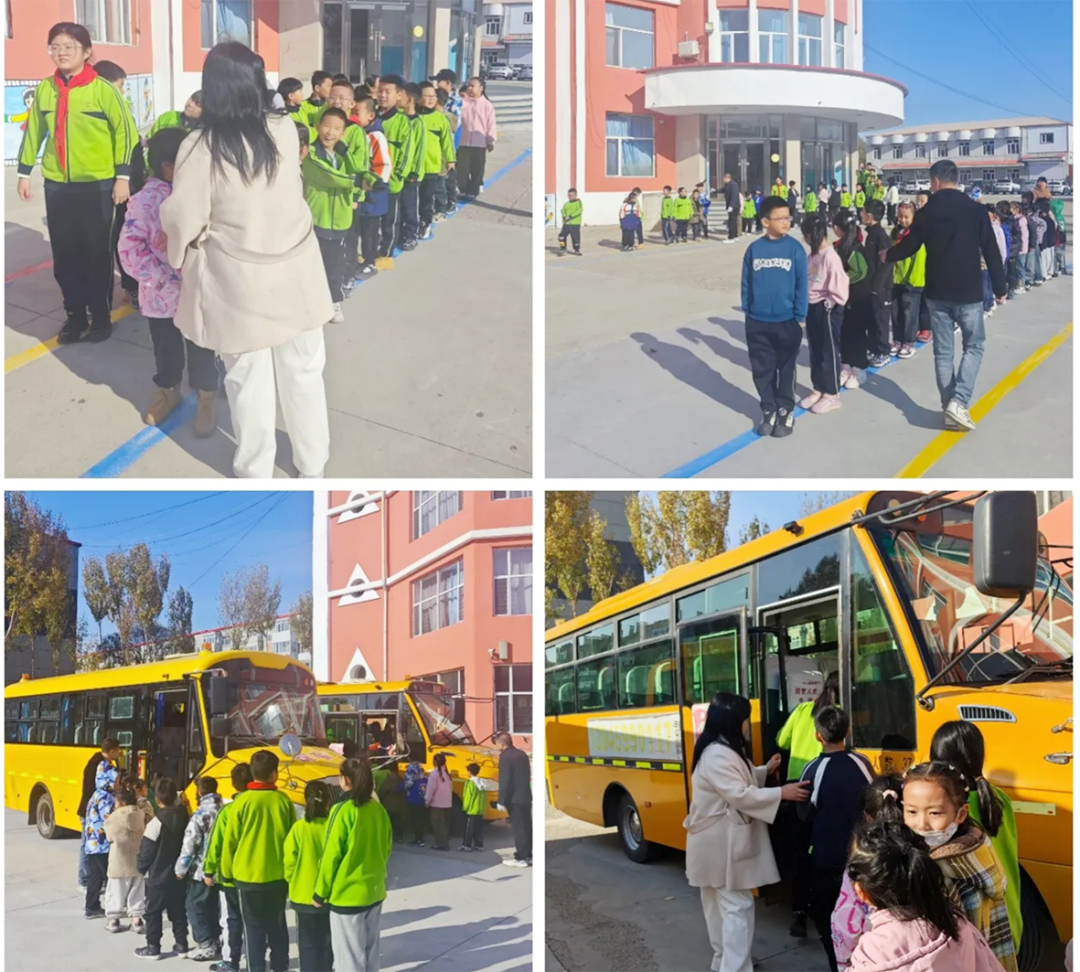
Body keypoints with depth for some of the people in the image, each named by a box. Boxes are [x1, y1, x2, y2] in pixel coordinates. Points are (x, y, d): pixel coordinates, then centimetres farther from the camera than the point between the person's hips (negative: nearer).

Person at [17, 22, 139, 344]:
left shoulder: (102, 89, -8)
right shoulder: (45, 89, 4)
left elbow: (125, 130, -6)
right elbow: (34, 131, 13)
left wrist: (122, 176, -9)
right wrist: (24, 173, 14)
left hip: (97, 185, -4)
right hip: (57, 186, 4)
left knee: (97, 253, 4)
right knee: (64, 255, 7)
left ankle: (101, 315, 18)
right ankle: (75, 315, 21)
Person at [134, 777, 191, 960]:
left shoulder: (156, 823, -19)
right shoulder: (184, 818, -4)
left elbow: (147, 851, -12)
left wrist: (141, 867, 1)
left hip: (158, 876, -5)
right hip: (179, 874, 5)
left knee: (153, 912, 6)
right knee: (178, 910, 15)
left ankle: (153, 947, 9)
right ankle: (181, 944, 20)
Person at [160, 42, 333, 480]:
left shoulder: (200, 148, -20)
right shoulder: (286, 130, -9)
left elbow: (183, 221, -12)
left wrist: (182, 254, 9)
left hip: (241, 286, -3)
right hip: (295, 273, 3)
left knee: (249, 382, 13)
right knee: (304, 373, 18)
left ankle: (256, 473, 28)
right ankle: (312, 462, 34)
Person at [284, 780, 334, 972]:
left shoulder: (299, 828, -13)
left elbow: (290, 864, -8)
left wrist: (294, 884, 11)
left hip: (304, 896, -1)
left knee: (309, 944, 9)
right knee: (328, 942, 18)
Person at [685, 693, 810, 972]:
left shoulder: (725, 751, 11)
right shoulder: (717, 756, -24)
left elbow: (741, 781, 23)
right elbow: (740, 795, -28)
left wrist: (766, 771, 15)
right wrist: (781, 793, -25)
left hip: (723, 842, 11)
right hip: (721, 844, -11)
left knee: (720, 904, 19)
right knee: (737, 905, -10)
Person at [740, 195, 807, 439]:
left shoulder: (795, 249, -7)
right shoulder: (754, 249, -3)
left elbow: (801, 285, -4)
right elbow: (746, 283, 4)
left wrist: (799, 317, -5)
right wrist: (747, 312, 3)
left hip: (786, 322, -1)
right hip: (757, 322, 1)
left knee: (786, 369, 11)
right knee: (762, 370, 11)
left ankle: (786, 410, 26)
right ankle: (769, 410, 27)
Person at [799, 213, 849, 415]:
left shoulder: (830, 257, -22)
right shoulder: (814, 255, 5)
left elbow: (839, 289, -23)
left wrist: (828, 303, -11)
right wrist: (807, 304, 2)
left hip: (828, 310, -8)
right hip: (812, 308, 8)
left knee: (829, 351, 4)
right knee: (815, 351, 17)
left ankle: (832, 395, 15)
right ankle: (818, 389, 30)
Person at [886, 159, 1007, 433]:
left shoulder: (926, 213, -3)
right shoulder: (976, 210, -6)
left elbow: (908, 247, 8)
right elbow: (991, 252, -5)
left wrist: (887, 255, 30)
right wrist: (1000, 287, 5)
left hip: (937, 292, 2)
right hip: (968, 292, -2)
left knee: (943, 350, 10)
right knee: (974, 346, 10)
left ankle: (950, 409, 10)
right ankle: (958, 402, -8)